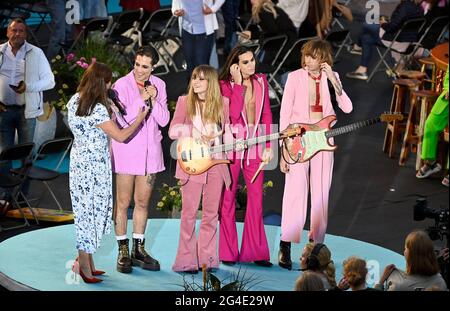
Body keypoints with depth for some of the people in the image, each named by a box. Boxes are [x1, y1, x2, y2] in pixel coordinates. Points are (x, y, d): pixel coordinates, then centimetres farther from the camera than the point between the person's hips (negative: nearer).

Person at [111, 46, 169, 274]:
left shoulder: (158, 85, 4)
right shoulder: (121, 85, -10)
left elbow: (164, 120, 1)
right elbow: (122, 121, -16)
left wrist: (154, 100, -14)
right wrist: (141, 100, -21)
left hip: (150, 152, 4)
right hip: (126, 151, -4)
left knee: (142, 202, 11)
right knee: (123, 203, 1)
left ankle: (138, 250, 20)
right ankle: (123, 252, 8)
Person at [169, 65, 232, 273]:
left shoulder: (222, 103, 9)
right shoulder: (185, 102, 3)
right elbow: (173, 130, -4)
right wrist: (197, 133, -15)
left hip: (216, 163, 3)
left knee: (211, 212, 5)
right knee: (189, 213, -4)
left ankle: (207, 259, 10)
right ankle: (186, 261, -1)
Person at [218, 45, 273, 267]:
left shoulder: (261, 81, 8)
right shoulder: (225, 85, -4)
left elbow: (266, 114, 11)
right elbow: (233, 114, -18)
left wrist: (268, 146, 6)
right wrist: (238, 84, -17)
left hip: (255, 145, 3)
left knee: (256, 197, 2)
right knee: (228, 198, 2)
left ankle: (256, 251, 7)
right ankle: (228, 252, 10)